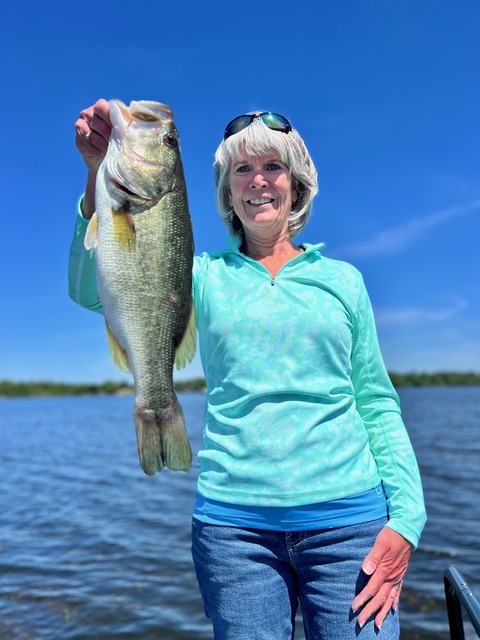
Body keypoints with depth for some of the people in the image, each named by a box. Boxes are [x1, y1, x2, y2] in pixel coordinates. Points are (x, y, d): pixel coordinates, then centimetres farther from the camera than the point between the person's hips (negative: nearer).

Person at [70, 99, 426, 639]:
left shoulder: (342, 279, 7)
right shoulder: (205, 276, 5)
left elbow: (378, 404, 6)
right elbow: (91, 289, -8)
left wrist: (406, 518, -3)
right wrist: (100, 173, -21)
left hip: (347, 516, 1)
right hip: (233, 522, 0)